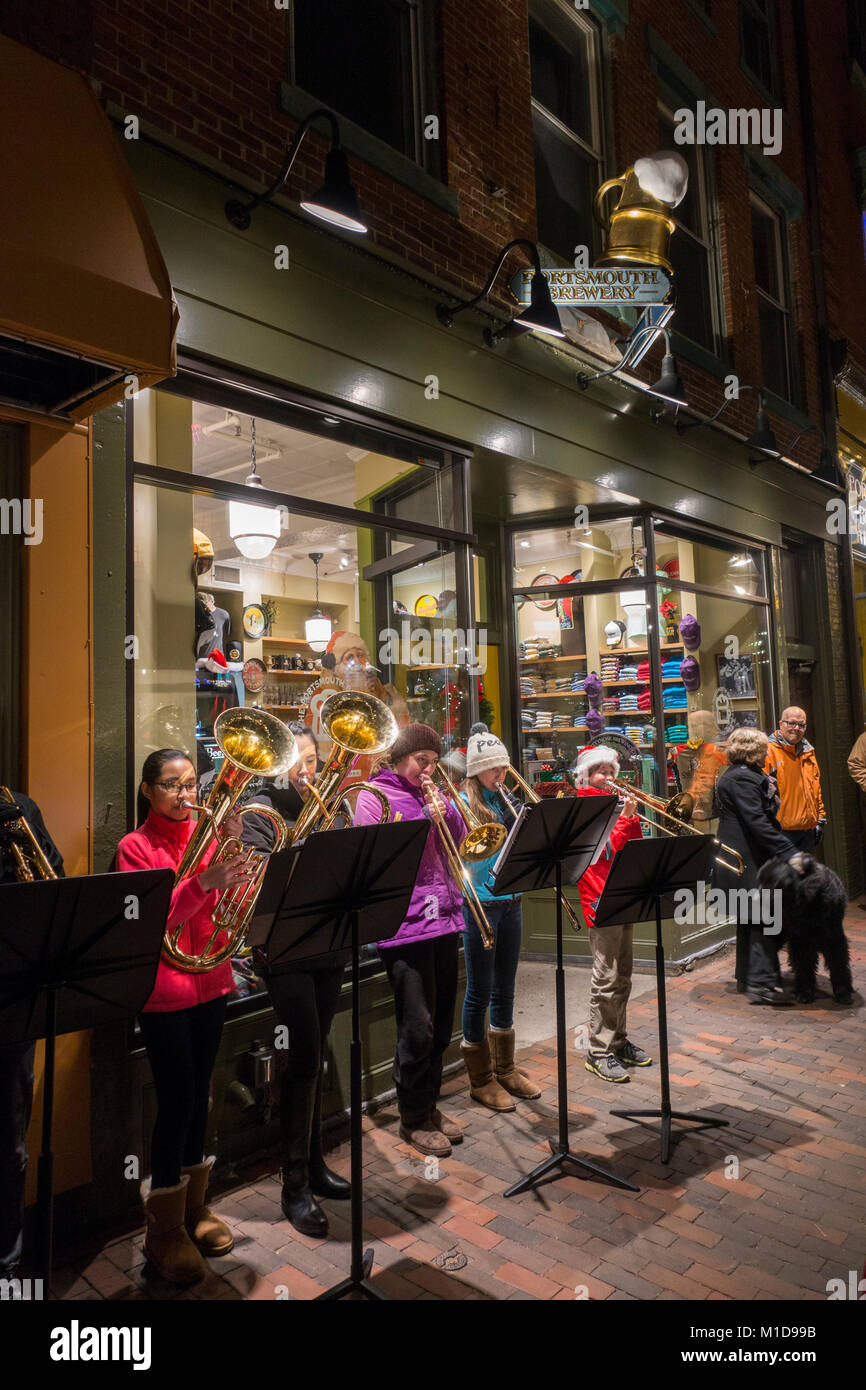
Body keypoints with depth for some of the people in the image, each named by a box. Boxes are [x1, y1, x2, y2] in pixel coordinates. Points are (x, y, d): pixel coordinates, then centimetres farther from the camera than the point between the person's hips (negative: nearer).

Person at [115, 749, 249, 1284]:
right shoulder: (136, 846, -7)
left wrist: (232, 849, -17)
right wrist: (203, 882, -29)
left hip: (210, 981, 5)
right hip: (164, 989, -5)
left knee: (199, 1094, 15)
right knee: (177, 1100, -1)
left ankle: (195, 1206, 34)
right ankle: (164, 1229, 18)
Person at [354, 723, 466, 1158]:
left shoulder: (429, 793, 14)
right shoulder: (373, 796, -4)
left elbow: (459, 838, 12)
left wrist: (445, 808, -6)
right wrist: (426, 819, -18)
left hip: (443, 919, 7)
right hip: (405, 926, -6)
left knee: (440, 1025, 15)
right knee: (417, 1029, -1)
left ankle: (430, 1106, 32)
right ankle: (413, 1118, 19)